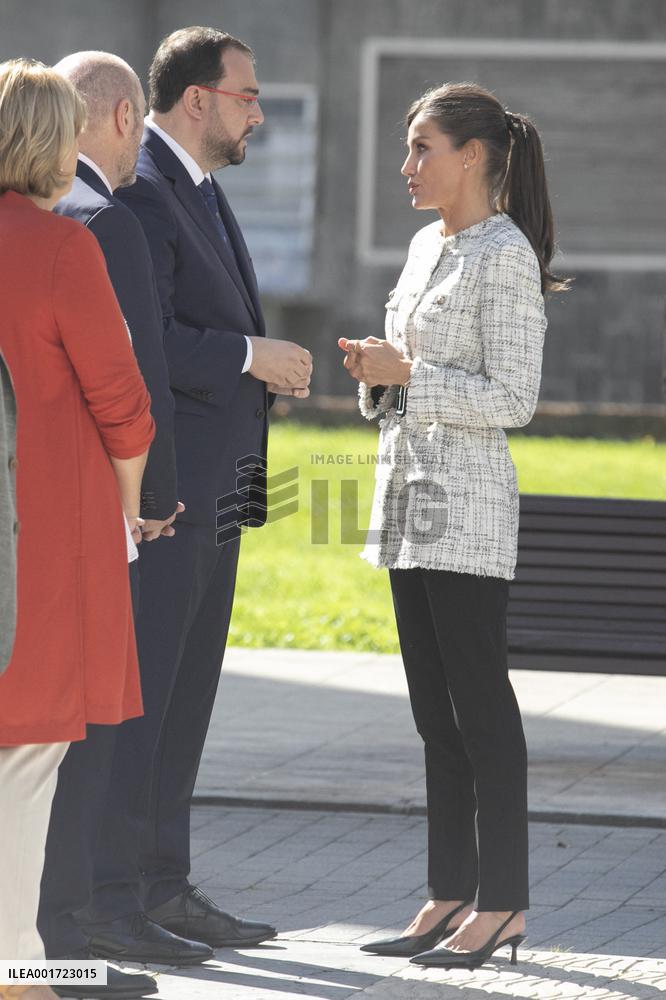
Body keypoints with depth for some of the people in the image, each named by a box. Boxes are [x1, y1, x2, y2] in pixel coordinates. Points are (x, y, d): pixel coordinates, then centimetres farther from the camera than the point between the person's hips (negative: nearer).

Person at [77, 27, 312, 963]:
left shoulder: (204, 193, 19)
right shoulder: (139, 193, -13)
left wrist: (269, 365, 9)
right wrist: (250, 357, -17)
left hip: (213, 489, 10)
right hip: (157, 488, -10)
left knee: (184, 691, 12)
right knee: (134, 691, -7)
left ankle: (162, 884, 18)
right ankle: (102, 897, -4)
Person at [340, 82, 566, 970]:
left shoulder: (505, 256, -11)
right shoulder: (427, 247, 15)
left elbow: (512, 400, -15)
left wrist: (407, 373, -16)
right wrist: (375, 374, 2)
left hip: (467, 506, -9)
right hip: (411, 498, 9)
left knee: (481, 706, -5)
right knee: (436, 712, 10)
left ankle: (502, 905, -1)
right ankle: (451, 896, 14)